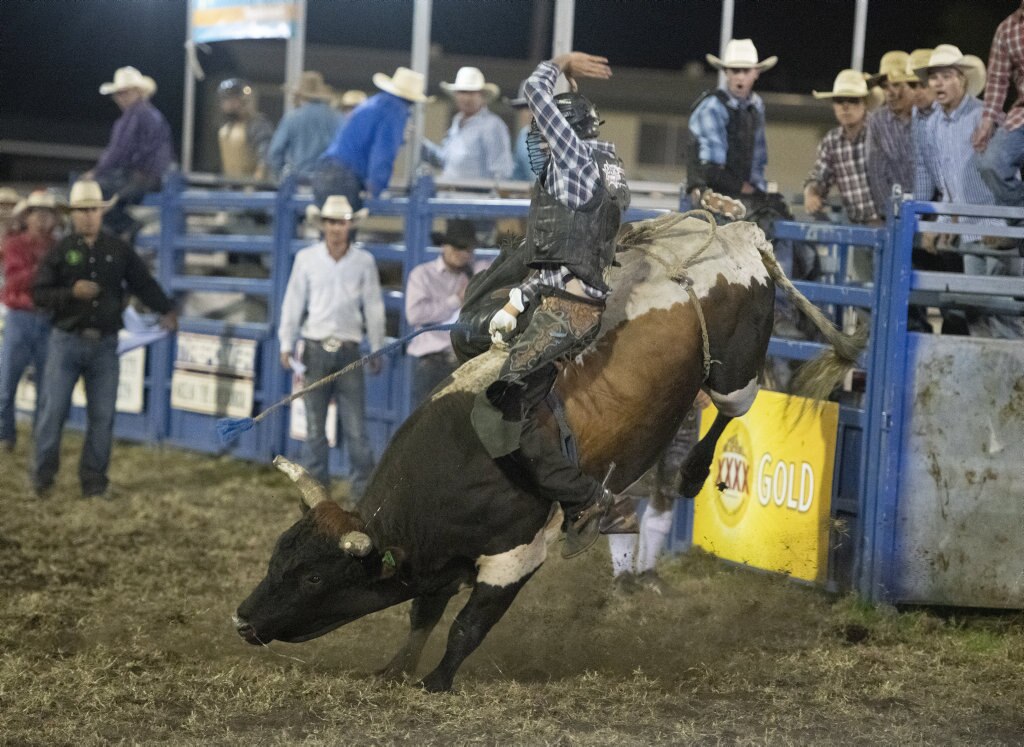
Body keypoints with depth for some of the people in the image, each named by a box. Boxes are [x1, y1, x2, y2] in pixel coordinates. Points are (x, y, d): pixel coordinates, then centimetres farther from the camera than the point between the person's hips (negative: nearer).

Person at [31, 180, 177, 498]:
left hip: (104, 344, 2)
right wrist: (72, 292, -18)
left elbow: (144, 283, 8)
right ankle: (42, 476, 8)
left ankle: (94, 480, 11)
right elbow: (39, 293, -3)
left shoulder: (119, 251, 6)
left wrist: (165, 310, -6)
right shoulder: (61, 251, 0)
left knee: (102, 415, 3)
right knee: (53, 410, -2)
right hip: (66, 341, -2)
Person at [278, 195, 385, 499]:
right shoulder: (306, 258, 2)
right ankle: (315, 482, 12)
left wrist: (377, 349, 10)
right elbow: (293, 303, 5)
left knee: (355, 422, -3)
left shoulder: (364, 261, 2)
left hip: (348, 350, 0)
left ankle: (363, 485, 3)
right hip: (315, 348, 0)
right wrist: (287, 345, 1)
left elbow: (373, 307, 8)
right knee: (315, 422, 5)